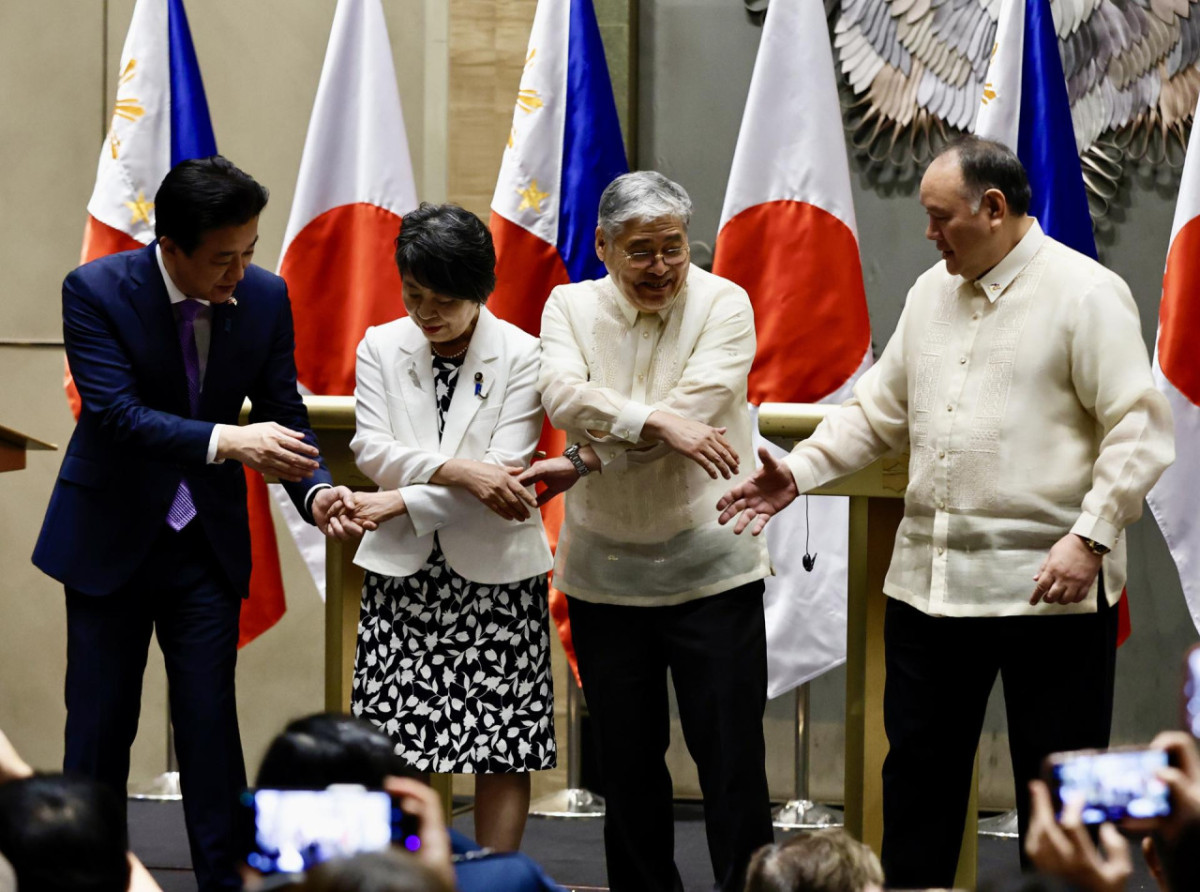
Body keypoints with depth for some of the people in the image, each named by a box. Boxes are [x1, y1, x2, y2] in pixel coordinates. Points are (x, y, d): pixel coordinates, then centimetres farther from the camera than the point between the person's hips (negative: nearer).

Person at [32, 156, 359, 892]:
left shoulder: (267, 298, -7)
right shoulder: (96, 291, -17)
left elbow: (286, 414, -1)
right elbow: (117, 412, -26)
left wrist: (315, 491, -21)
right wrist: (227, 441, -38)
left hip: (208, 540, 2)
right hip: (111, 534, -2)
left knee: (211, 722, 2)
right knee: (100, 723, 5)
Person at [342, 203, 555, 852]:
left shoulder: (521, 355, -4)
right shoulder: (380, 348, 5)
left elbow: (504, 473, -11)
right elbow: (370, 449, -6)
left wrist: (402, 502, -14)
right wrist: (455, 470, -21)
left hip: (494, 573, -2)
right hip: (403, 570, 2)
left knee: (504, 749, 0)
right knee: (395, 747, -1)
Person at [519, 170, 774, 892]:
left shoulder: (723, 304, -4)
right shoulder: (570, 306, 4)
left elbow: (693, 407, -17)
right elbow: (563, 396, -14)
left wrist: (586, 461, -17)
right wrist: (656, 423, -26)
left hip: (711, 567, -3)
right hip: (606, 572, 3)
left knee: (732, 757, -3)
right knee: (628, 760, 10)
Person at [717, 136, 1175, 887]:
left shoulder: (1084, 292, -9)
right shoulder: (932, 292, 13)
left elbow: (1139, 430, -12)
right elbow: (880, 410, 17)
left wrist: (1090, 537, -20)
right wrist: (799, 471, 3)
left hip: (1048, 585, -7)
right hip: (929, 577, 7)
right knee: (918, 769, 13)